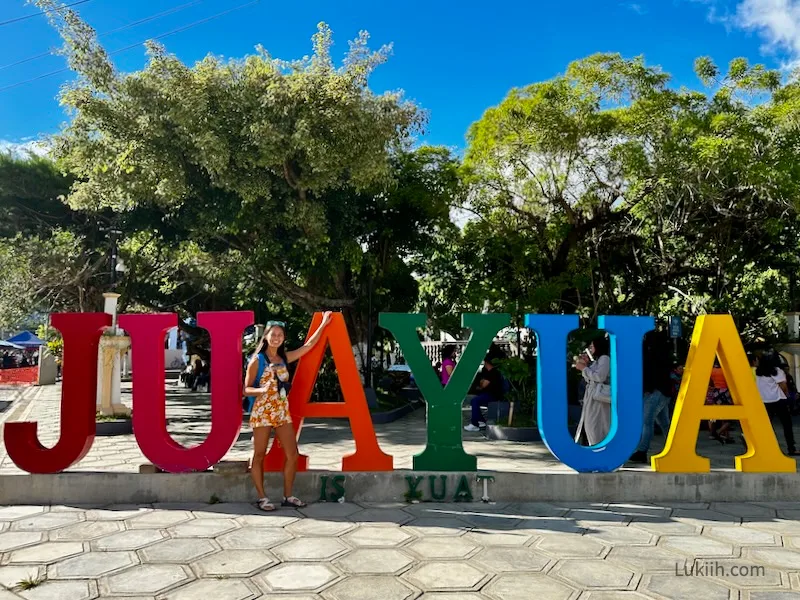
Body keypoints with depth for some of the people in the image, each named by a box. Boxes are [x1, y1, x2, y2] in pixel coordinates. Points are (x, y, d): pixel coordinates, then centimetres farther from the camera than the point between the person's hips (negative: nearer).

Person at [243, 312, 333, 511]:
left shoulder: (285, 357, 9)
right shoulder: (257, 360, -5)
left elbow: (308, 345, 13)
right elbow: (246, 389, -5)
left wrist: (323, 325, 13)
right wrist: (261, 390, -26)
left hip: (282, 411, 5)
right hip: (262, 411, -5)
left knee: (292, 454, 3)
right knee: (259, 455, 1)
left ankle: (288, 496, 14)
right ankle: (262, 498, 12)